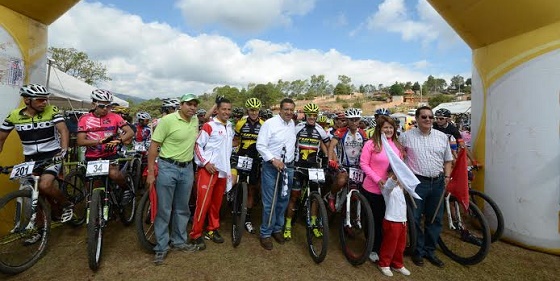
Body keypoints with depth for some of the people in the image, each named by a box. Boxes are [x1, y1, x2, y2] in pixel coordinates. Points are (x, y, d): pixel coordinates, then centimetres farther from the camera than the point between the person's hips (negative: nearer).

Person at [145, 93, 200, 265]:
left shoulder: (195, 120, 5)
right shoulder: (167, 120, -12)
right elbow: (154, 146, -10)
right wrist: (151, 172, -11)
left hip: (187, 169, 5)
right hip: (167, 168, -5)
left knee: (182, 209, 15)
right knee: (164, 210, 4)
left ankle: (178, 242, 32)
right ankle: (161, 247, 19)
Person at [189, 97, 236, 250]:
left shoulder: (231, 127, 11)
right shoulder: (209, 126, -8)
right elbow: (197, 145, -9)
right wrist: (205, 162, -16)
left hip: (223, 170, 6)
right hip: (208, 169, -6)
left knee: (217, 202, 14)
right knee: (203, 202, -3)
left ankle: (212, 230, 28)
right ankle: (196, 234, 10)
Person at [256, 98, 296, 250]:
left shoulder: (294, 124, 8)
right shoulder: (270, 123, -10)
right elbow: (260, 145, -14)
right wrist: (273, 159, -21)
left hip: (288, 167, 6)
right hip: (271, 166, -5)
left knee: (283, 200, 14)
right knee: (270, 202, -1)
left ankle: (277, 229, 32)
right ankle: (265, 233, 16)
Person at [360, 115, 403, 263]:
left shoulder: (397, 145, 4)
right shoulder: (371, 144, -11)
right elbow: (363, 164, -11)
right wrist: (377, 179, -18)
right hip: (372, 189, -4)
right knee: (374, 220, 11)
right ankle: (373, 249, 32)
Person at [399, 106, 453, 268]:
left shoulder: (442, 137, 8)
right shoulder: (406, 136, -3)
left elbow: (447, 160, 15)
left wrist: (447, 176, 3)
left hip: (438, 183, 4)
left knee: (435, 219, 13)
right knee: (415, 218, 3)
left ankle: (430, 251, 31)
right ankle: (418, 251, 23)